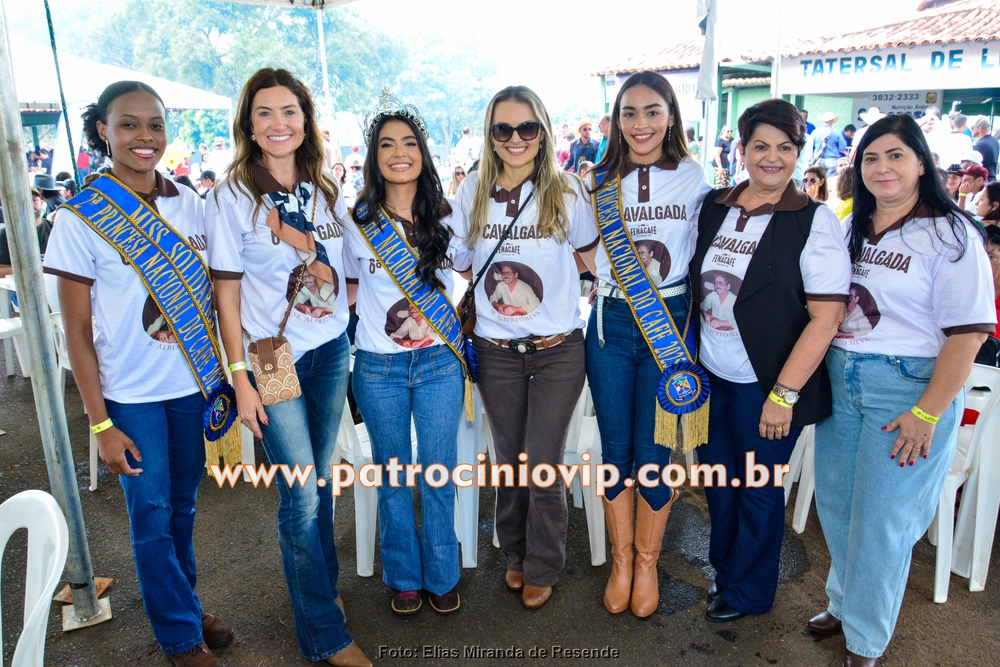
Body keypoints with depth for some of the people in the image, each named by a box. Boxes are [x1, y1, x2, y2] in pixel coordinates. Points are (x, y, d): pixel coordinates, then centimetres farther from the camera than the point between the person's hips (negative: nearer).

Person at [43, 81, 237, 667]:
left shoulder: (190, 204, 1)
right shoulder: (80, 218, -9)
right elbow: (77, 332, -7)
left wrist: (225, 372, 6)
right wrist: (101, 424, -9)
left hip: (192, 383, 3)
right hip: (131, 396, -3)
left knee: (183, 505, 17)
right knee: (152, 516, 8)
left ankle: (187, 604, 38)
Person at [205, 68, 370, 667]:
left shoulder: (328, 191, 6)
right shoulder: (232, 197, -7)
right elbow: (227, 294, -7)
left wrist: (355, 329, 3)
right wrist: (241, 379, -10)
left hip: (332, 352, 4)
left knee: (319, 480, 14)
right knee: (301, 495, -2)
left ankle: (323, 586, 36)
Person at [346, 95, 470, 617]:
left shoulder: (448, 216, 1)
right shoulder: (357, 221, -2)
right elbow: (347, 290, 10)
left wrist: (463, 331, 6)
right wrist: (341, 345, 2)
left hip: (439, 362, 0)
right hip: (379, 367, 0)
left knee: (439, 474, 7)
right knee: (393, 476, 12)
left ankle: (442, 577, 27)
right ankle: (404, 577, 30)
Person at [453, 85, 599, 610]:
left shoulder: (567, 191, -4)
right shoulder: (473, 191, 1)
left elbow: (595, 258, 8)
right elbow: (460, 264, 10)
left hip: (558, 349, -2)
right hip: (495, 350, 2)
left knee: (543, 466, 1)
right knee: (508, 461, 14)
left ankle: (542, 569, 26)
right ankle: (515, 553, 39)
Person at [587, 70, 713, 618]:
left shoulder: (693, 178, 1)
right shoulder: (602, 182, 6)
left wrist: (691, 329, -2)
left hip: (672, 320, -2)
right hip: (611, 321, 2)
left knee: (653, 451, 4)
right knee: (616, 450, 8)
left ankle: (646, 562, 27)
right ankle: (621, 560, 28)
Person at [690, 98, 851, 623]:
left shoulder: (814, 221, -12)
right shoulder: (714, 209, 4)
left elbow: (826, 316, -16)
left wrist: (784, 394, -18)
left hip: (766, 385, -5)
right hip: (710, 376, 5)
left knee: (758, 490, 11)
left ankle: (748, 591, 34)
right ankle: (724, 567, 42)